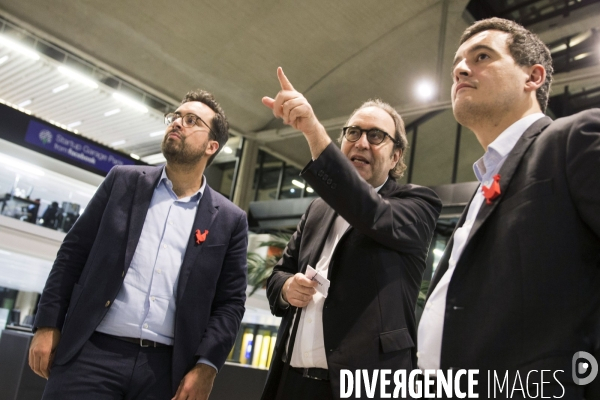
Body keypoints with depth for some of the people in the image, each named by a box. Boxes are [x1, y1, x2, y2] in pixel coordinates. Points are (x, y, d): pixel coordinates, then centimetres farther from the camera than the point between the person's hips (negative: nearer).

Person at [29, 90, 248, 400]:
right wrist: (48, 325, 1)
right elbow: (73, 252, 6)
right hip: (91, 353, 1)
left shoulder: (229, 221, 3)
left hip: (166, 367, 0)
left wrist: (207, 365, -7)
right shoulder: (123, 181, 7)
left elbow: (230, 302, 3)